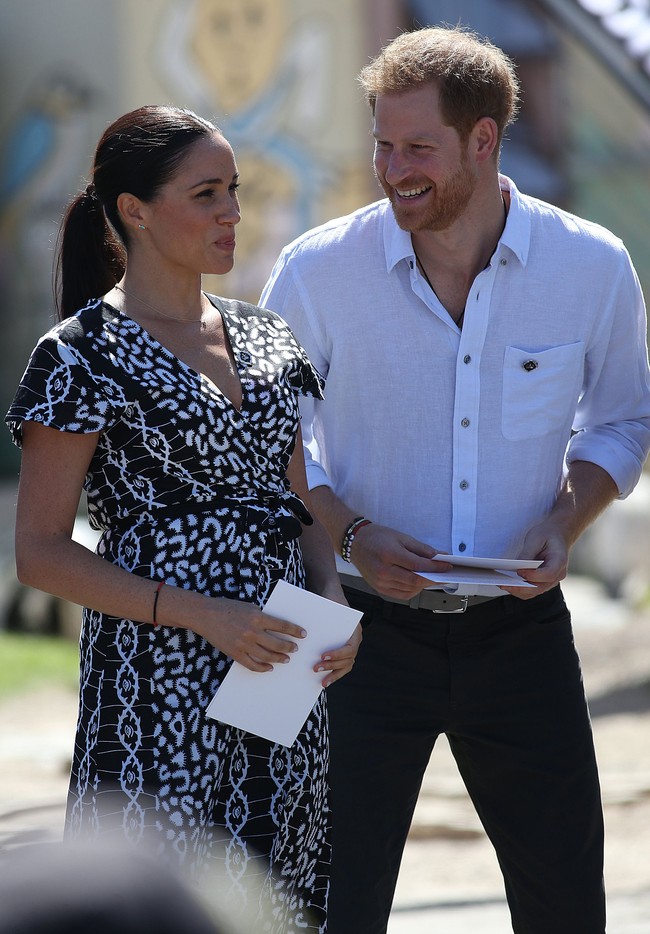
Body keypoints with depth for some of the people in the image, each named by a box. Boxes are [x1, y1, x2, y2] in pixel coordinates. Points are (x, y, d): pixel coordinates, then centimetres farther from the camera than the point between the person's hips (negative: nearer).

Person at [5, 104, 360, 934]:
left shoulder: (265, 339, 12)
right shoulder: (80, 357, -7)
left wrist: (334, 604, -2)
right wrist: (202, 614, -18)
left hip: (284, 674, 6)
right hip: (157, 686, -6)